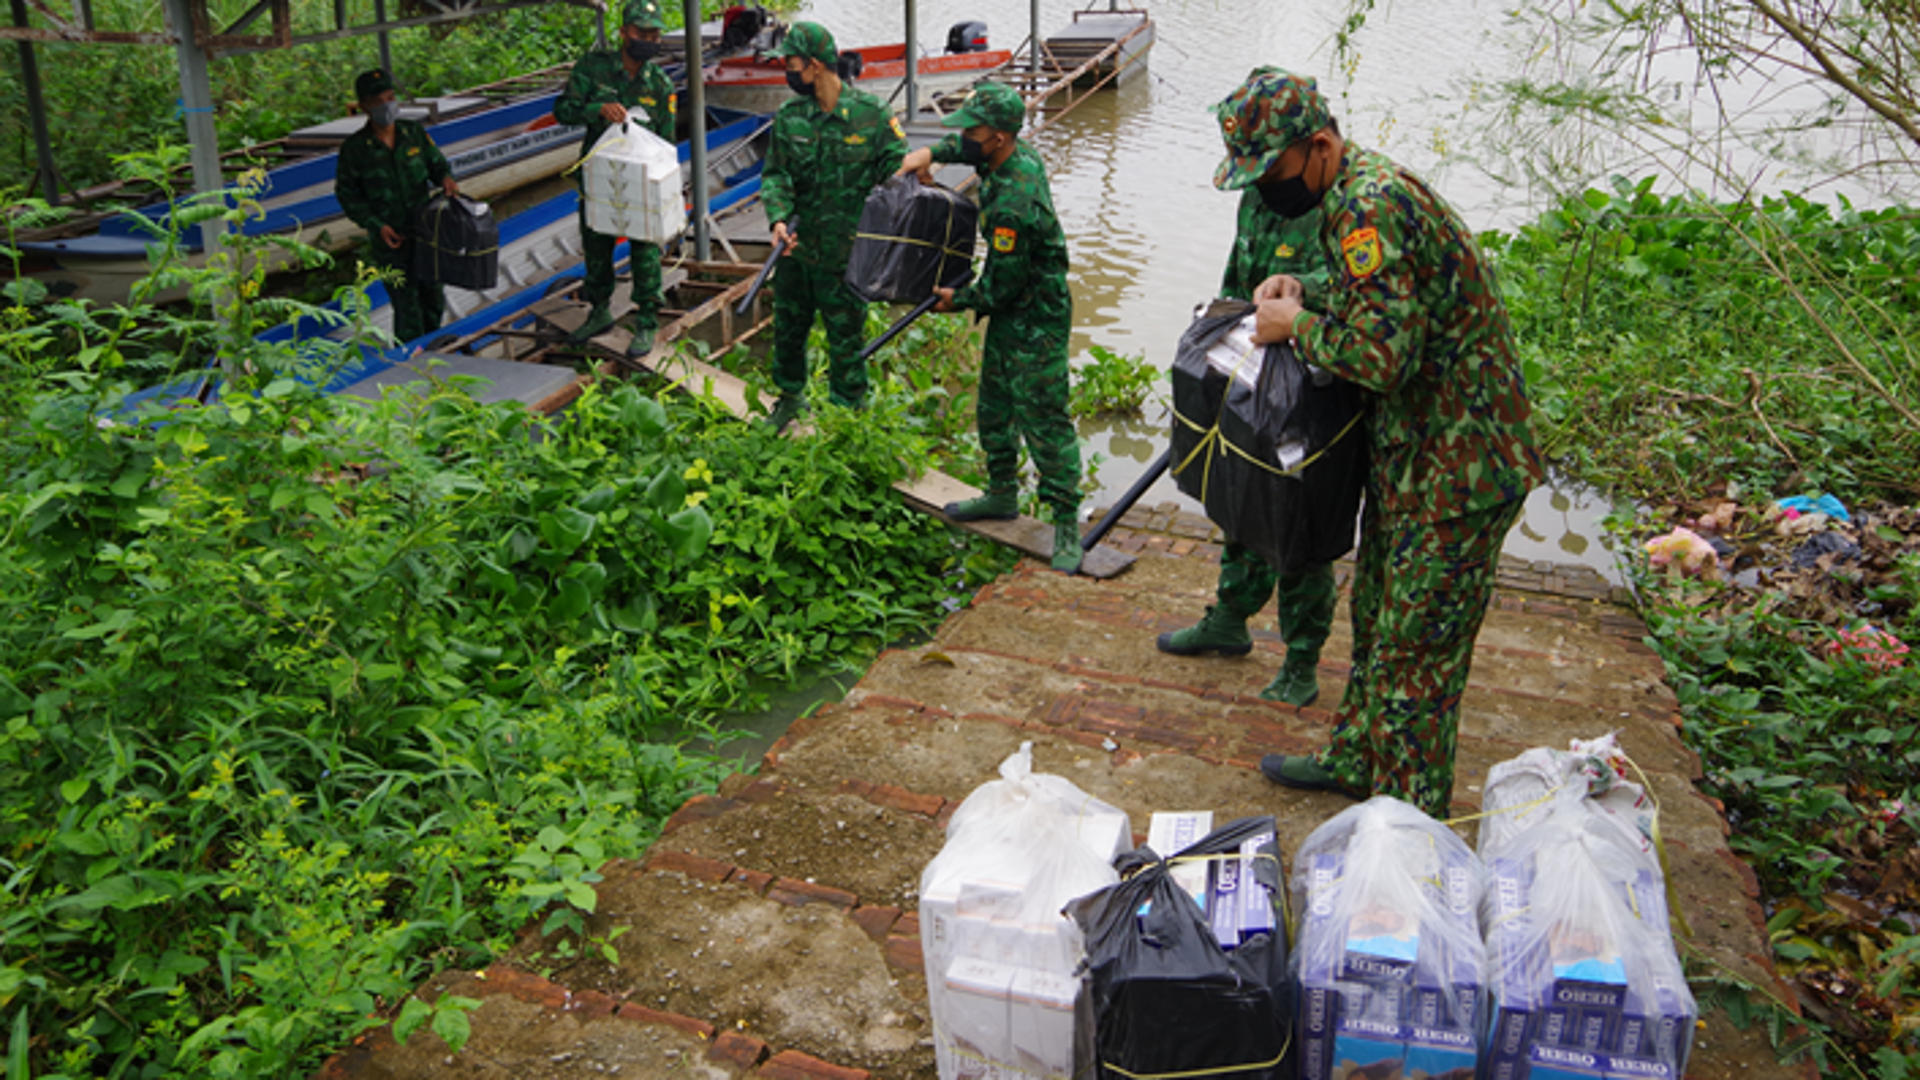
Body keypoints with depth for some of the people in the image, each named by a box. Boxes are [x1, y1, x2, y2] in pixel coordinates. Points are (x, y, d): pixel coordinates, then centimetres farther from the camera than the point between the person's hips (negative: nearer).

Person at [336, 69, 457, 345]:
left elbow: (437, 163, 11)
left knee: (433, 298, 16)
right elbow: (346, 193, -3)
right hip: (389, 240, -4)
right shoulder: (354, 148, -9)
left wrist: (445, 178, -14)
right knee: (407, 307, -3)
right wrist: (376, 225, -15)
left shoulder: (414, 133, 0)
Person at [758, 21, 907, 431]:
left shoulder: (870, 113, -10)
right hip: (797, 249, 4)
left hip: (846, 255, -4)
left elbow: (900, 170, -4)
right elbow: (775, 175, -2)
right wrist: (779, 219, -21)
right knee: (787, 329, 20)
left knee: (846, 340, 6)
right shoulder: (788, 118, -1)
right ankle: (790, 397, 44)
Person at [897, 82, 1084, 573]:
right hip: (1010, 312, 10)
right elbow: (968, 148, 24)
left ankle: (1067, 524, 3)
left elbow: (1004, 284, -22)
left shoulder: (1013, 204, -31)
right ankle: (1002, 494, 36)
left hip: (1036, 321, -10)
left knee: (1043, 418, -5)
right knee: (994, 406, 19)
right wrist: (931, 152, 7)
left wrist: (958, 300, -6)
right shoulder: (1018, 154, -2)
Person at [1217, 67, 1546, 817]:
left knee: (1416, 650, -3)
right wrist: (1301, 297, 6)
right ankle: (1356, 762, 38)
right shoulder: (1357, 194, 11)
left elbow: (1383, 353, -31)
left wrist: (1297, 325, -14)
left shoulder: (1368, 204, -23)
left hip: (1456, 467, -11)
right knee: (1377, 621, 22)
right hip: (1412, 454, 11)